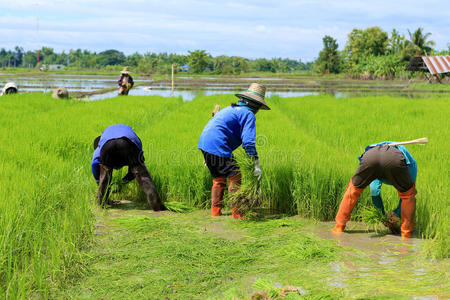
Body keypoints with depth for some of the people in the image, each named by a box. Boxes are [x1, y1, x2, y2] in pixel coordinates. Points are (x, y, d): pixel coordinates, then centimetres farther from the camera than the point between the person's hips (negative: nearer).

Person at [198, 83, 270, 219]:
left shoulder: (230, 109, 25)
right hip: (218, 148, -9)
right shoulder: (248, 114, -4)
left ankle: (215, 211, 21)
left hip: (204, 143, 9)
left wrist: (207, 156, 36)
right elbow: (248, 142, -14)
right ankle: (238, 212, -3)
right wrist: (256, 164, -11)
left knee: (218, 179, 19)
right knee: (235, 177, -3)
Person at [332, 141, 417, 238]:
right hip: (394, 159, -3)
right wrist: (396, 214, 45)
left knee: (354, 189, 27)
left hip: (370, 156, 3)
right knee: (408, 193, 23)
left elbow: (374, 190, 49)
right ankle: (406, 233, 22)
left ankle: (339, 227, 28)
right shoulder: (411, 162, 42)